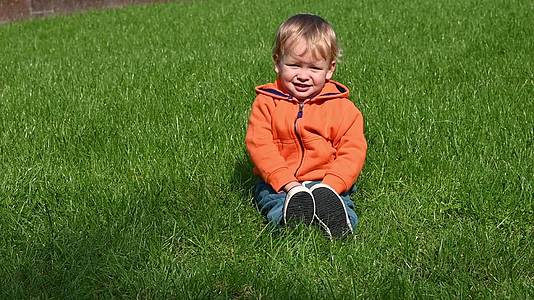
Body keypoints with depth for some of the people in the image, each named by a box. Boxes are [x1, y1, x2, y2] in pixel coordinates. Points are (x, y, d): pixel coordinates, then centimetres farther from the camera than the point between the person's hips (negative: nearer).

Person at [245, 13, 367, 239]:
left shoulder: (342, 108, 2)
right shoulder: (266, 102, 2)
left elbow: (352, 151, -2)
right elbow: (259, 145, -6)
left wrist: (329, 186, -19)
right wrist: (288, 183, -18)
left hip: (327, 182, 0)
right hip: (278, 183, 0)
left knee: (342, 203, -30)